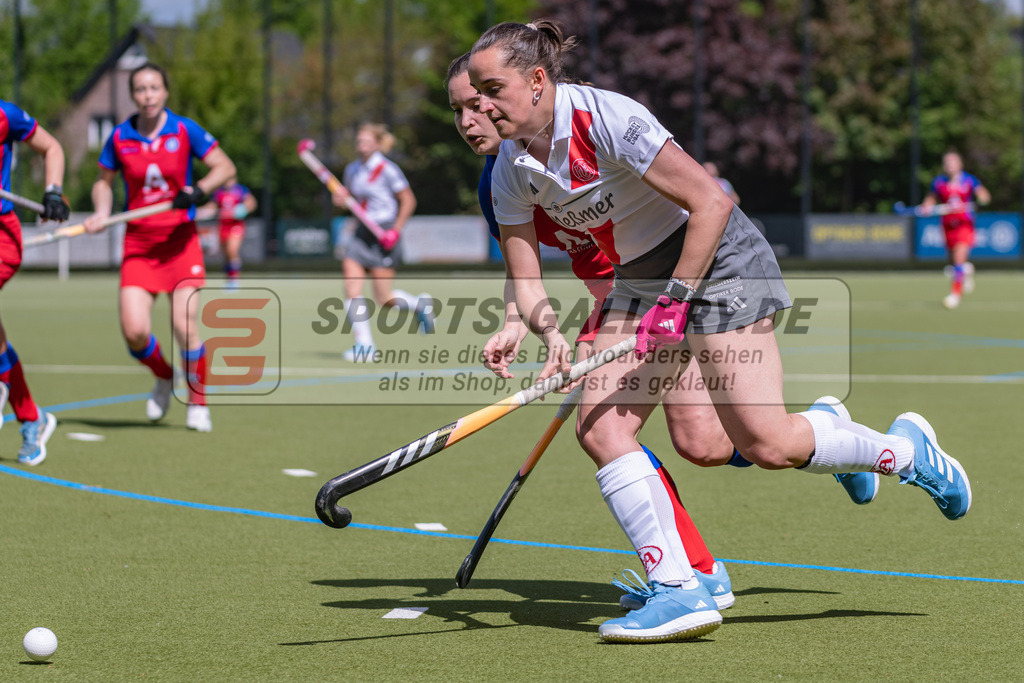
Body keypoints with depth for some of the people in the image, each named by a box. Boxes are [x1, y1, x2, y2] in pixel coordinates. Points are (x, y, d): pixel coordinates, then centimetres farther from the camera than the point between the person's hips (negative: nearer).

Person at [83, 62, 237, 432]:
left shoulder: (184, 130, -5)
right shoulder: (120, 137, 1)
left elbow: (225, 168, -3)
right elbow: (104, 182, 15)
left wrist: (198, 190, -20)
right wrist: (101, 213, -5)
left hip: (180, 239, -2)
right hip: (138, 242, 2)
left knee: (184, 325, -14)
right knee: (134, 331, -11)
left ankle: (198, 403, 9)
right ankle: (164, 378, 22)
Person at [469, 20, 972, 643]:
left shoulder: (606, 119, -25)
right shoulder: (512, 171, -3)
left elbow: (712, 201, -25)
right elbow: (526, 281, -2)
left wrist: (676, 299, -25)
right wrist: (551, 334, -23)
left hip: (717, 260, -7)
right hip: (640, 280, 7)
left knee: (765, 444, -15)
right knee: (599, 427, -12)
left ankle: (907, 449, 11)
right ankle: (679, 590, -10)